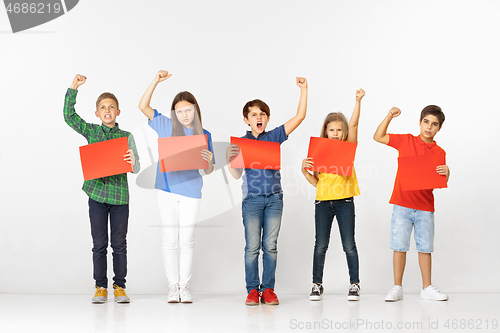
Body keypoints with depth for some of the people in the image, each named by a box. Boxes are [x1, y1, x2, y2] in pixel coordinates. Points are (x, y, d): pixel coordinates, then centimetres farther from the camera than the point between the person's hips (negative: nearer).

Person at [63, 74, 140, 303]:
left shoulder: (126, 137, 4)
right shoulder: (91, 131, 7)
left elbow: (136, 168, 1)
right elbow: (69, 116, 1)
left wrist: (133, 163, -23)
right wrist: (73, 89, -2)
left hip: (120, 195, 0)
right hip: (96, 193, 0)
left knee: (119, 244, 3)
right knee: (99, 244, 4)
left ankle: (120, 287, 11)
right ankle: (100, 287, 12)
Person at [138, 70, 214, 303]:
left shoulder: (204, 135, 6)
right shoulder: (167, 127, 6)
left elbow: (208, 171, 8)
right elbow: (143, 106, 2)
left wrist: (209, 161, -15)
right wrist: (156, 82, -6)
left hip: (191, 191, 0)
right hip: (167, 189, 0)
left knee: (187, 240, 3)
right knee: (170, 240, 3)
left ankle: (185, 286, 12)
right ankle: (173, 286, 11)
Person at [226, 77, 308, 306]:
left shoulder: (274, 137, 8)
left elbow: (300, 117, 5)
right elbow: (236, 174, -1)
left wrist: (303, 90, 1)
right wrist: (230, 158, -19)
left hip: (274, 198, 1)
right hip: (252, 199, -1)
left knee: (270, 246, 3)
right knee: (252, 247, 0)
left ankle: (268, 289, 9)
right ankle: (252, 289, 7)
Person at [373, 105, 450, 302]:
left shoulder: (439, 152, 4)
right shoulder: (406, 141, 2)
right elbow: (378, 137, 6)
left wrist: (446, 173, -16)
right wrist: (389, 117, -5)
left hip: (425, 207, 2)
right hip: (403, 204, -1)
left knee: (425, 247, 6)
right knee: (399, 246, 0)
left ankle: (427, 288, 16)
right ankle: (397, 288, 7)